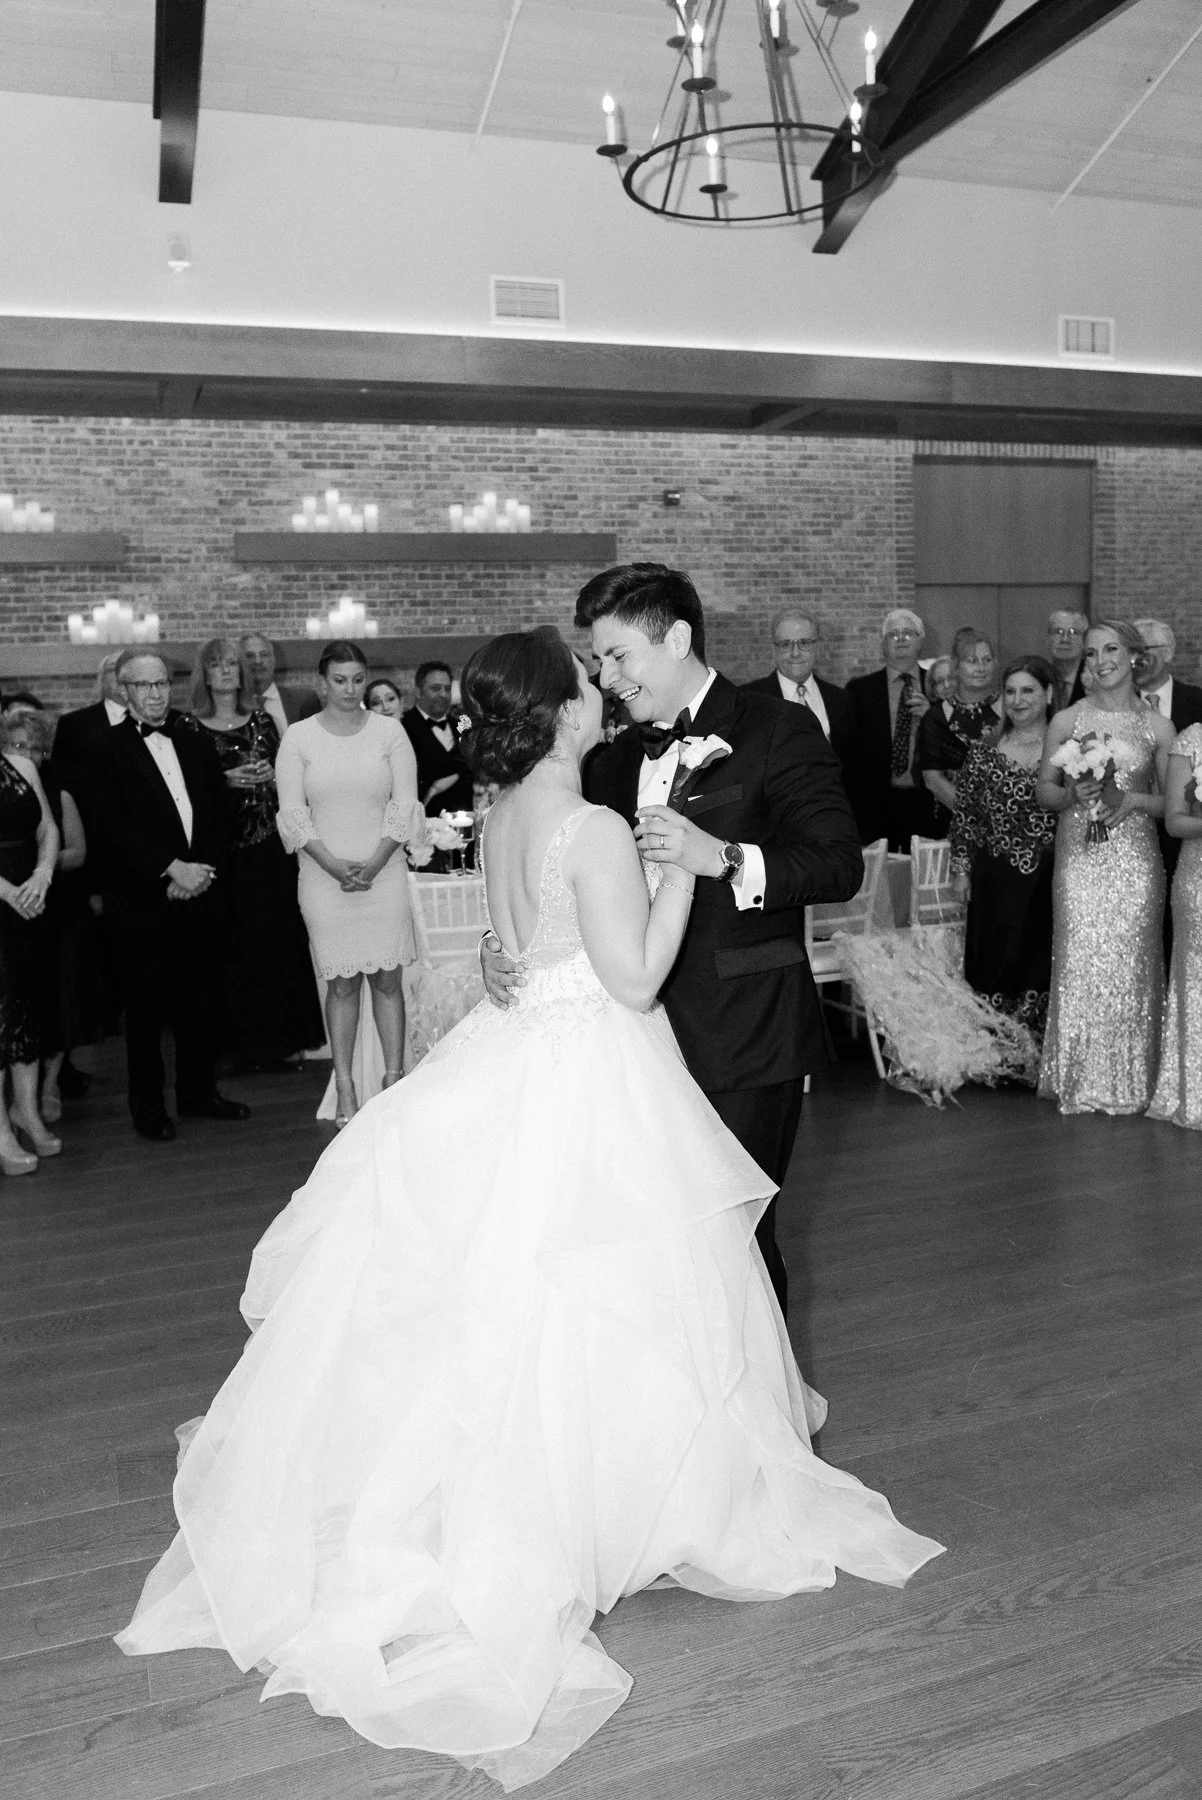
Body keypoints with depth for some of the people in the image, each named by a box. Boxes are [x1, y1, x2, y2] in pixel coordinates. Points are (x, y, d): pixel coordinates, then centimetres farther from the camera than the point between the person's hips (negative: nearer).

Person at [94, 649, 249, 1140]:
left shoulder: (196, 743, 12)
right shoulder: (108, 749, -2)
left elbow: (218, 814, 8)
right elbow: (114, 826, -11)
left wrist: (202, 871, -6)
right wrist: (172, 869, -16)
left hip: (198, 895, 4)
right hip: (141, 902, -4)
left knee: (201, 1000, 10)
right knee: (146, 1007, 4)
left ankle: (199, 1091, 25)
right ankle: (148, 1106, 16)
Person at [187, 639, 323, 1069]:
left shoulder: (261, 719, 10)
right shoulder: (192, 727, 1)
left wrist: (271, 776, -9)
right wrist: (228, 780, -15)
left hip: (269, 844, 3)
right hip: (224, 845, -3)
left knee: (280, 936, 3)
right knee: (236, 942, -1)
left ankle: (282, 1037, 14)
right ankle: (242, 1042, 10)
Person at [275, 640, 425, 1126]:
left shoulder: (389, 731, 4)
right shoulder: (298, 736, 3)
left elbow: (405, 804, -1)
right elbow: (293, 812, -2)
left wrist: (374, 863, -11)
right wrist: (334, 865, -13)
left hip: (383, 873, 0)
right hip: (326, 876, 0)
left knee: (387, 978, 3)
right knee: (341, 983, 3)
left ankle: (394, 1079, 11)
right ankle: (345, 1089, 11)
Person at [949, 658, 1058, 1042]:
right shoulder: (982, 752, 5)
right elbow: (963, 813, 8)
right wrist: (962, 868, 4)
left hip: (1049, 881, -1)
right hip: (995, 882, 1)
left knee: (1042, 968, 3)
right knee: (993, 969, 4)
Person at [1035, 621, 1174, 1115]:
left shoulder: (1158, 727, 4)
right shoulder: (1066, 721, 4)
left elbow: (1171, 804, 8)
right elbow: (1043, 790, 8)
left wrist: (1131, 800, -10)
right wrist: (1072, 794, -12)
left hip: (1134, 857, 0)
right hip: (1079, 856, 0)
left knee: (1130, 963, 1)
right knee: (1079, 962, -3)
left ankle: (1129, 1081, 14)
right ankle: (1080, 1080, 9)